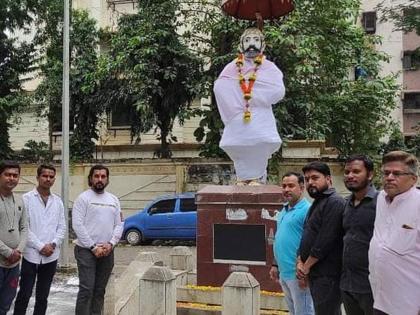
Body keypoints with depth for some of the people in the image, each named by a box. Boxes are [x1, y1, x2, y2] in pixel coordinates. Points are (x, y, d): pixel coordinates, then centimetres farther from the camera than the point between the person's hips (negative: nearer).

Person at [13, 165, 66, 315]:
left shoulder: (58, 201, 9)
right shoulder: (27, 198, -3)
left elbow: (62, 227, 9)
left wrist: (53, 244, -8)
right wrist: (40, 246, -13)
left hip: (51, 256, 4)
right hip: (31, 254, -3)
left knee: (42, 297, 12)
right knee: (24, 295, 2)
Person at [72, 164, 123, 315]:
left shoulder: (114, 200, 12)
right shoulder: (83, 198, -5)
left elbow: (119, 225, 10)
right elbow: (77, 225, -13)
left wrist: (111, 244, -7)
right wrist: (93, 247, -15)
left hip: (107, 252, 5)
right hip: (86, 250, -5)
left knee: (100, 291, 11)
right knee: (86, 290, -8)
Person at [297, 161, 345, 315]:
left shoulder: (334, 202, -15)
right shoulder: (317, 203, 16)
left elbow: (326, 240, -20)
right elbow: (307, 236, 17)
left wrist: (307, 265, -12)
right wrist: (300, 261, 3)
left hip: (328, 275, -9)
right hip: (315, 274, 9)